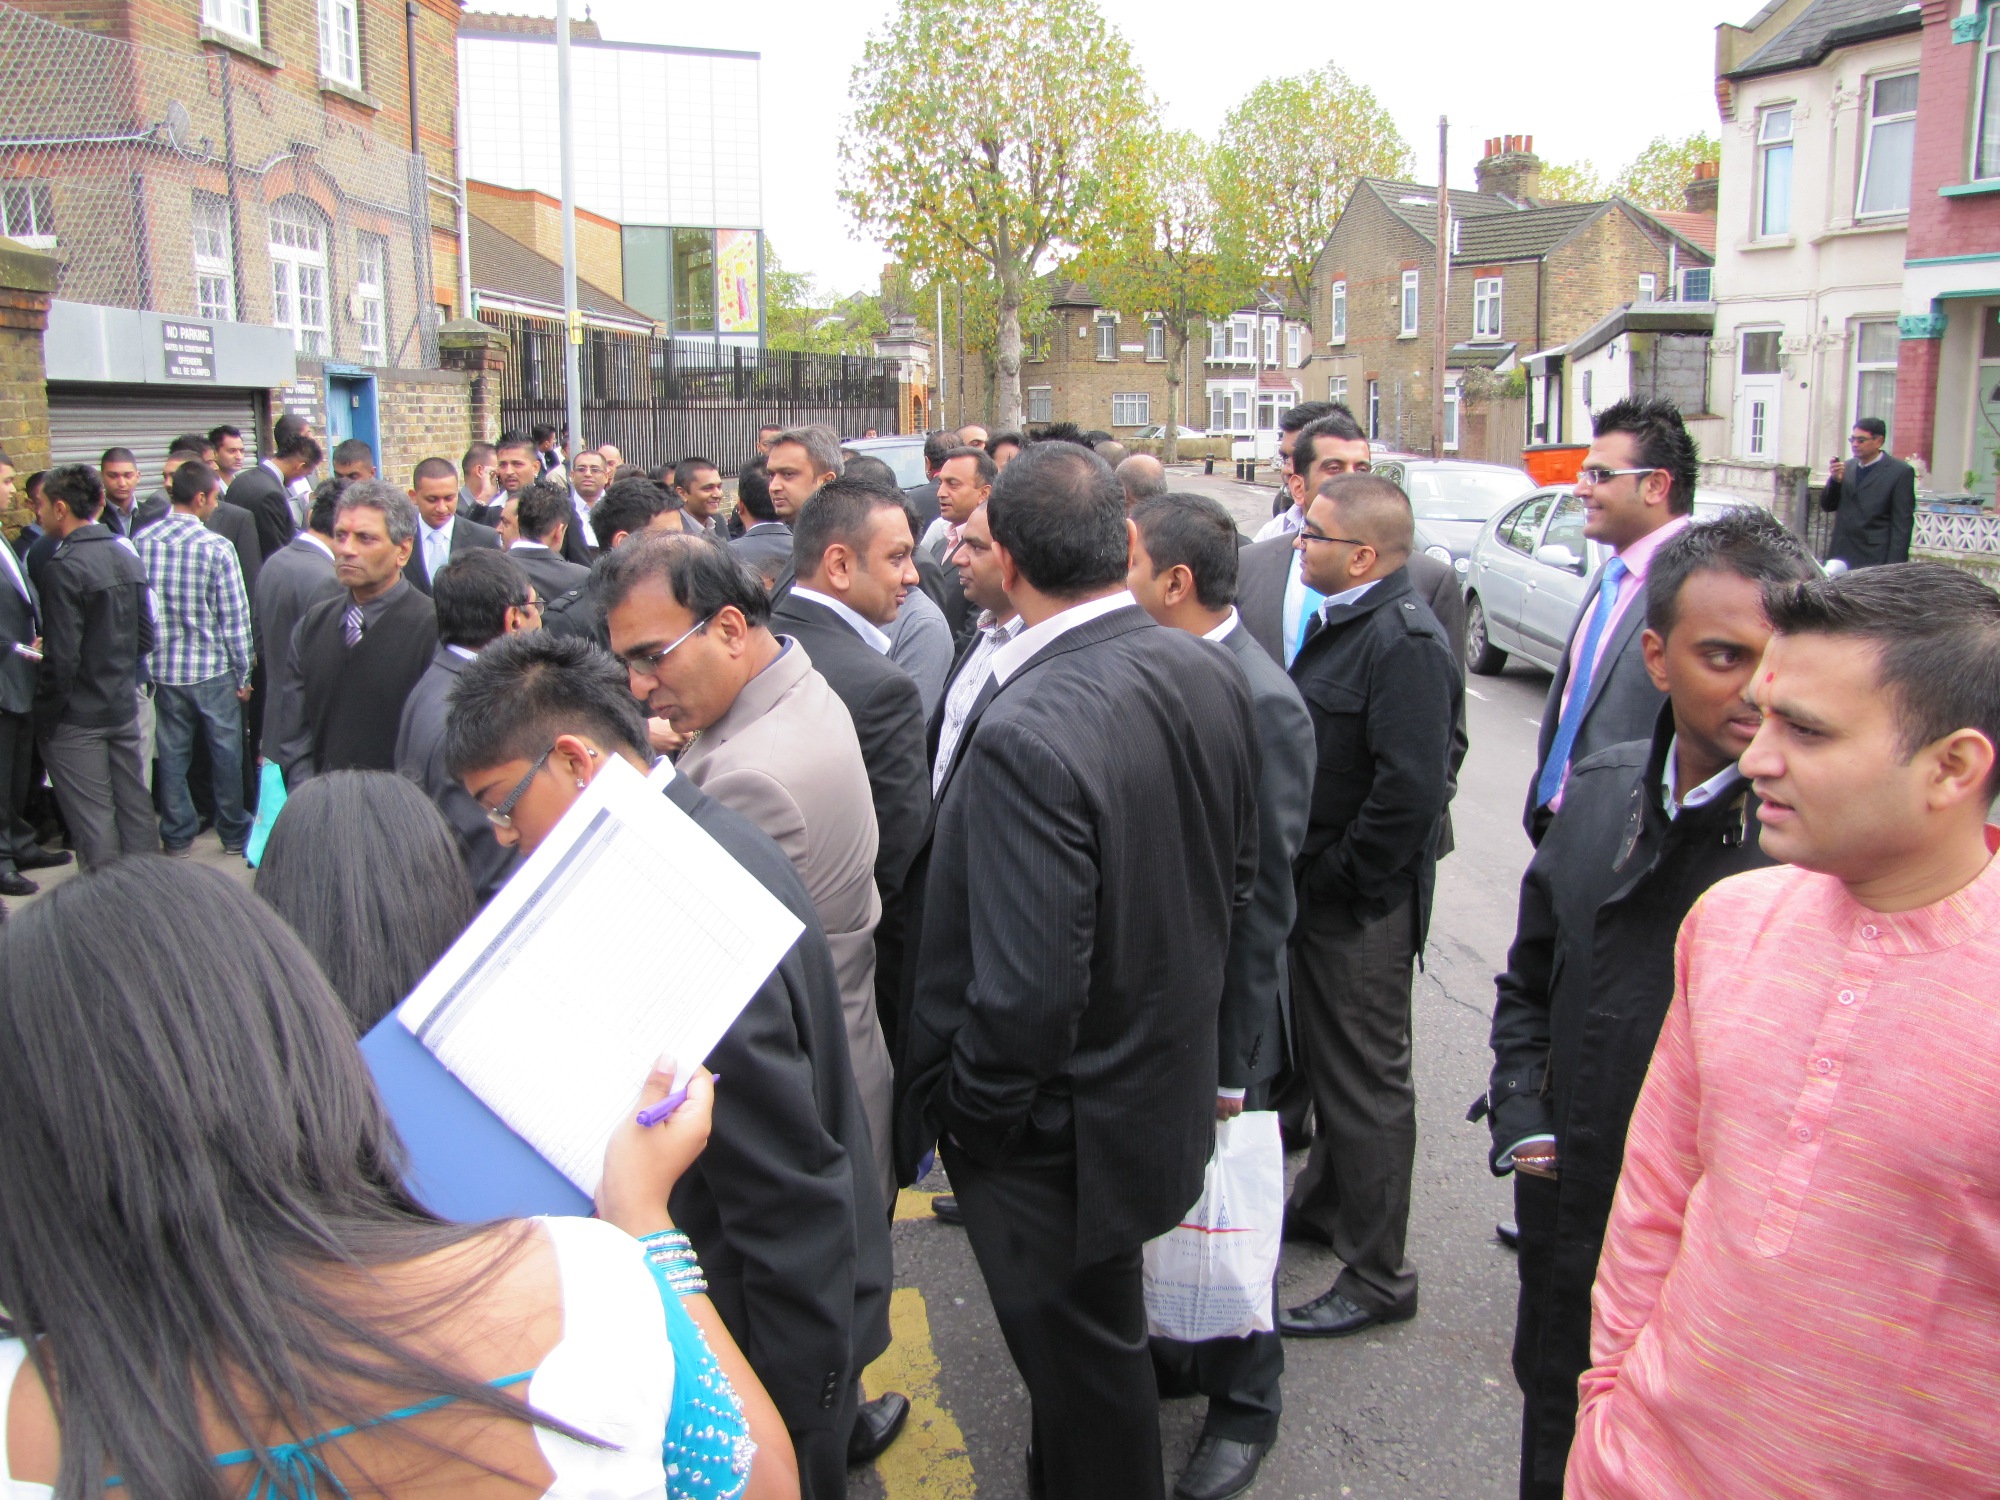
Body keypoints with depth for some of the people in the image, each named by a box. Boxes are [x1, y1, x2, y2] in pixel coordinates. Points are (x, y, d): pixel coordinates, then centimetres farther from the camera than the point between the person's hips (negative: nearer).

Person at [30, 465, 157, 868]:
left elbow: (61, 658, -19)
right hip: (123, 706, 8)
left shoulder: (63, 566, -18)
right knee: (134, 807, 14)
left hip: (78, 717, -8)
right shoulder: (127, 555, 6)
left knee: (93, 821, 0)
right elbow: (145, 638, 11)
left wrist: (45, 715, -9)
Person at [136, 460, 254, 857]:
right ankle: (234, 833, 21)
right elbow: (235, 618, -11)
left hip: (163, 670, 3)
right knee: (225, 751, 11)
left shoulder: (142, 541, -4)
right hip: (213, 669, -3)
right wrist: (243, 675, -2)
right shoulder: (216, 548, -14)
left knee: (172, 753, 13)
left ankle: (177, 836, 22)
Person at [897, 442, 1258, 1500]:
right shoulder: (1209, 675, -7)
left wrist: (964, 1114, -13)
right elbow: (1239, 871, 6)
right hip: (1170, 1082, 8)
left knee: (1083, 1364, 15)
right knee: (1101, 1340, 30)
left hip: (1059, 1134, -8)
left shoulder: (1025, 735, -33)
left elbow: (1027, 992, -31)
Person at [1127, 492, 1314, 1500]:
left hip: (1213, 1011, -6)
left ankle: (1243, 1403, 35)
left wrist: (1230, 1065, -15)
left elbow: (1263, 903, -20)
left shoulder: (1260, 704, -23)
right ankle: (1177, 1353, 45)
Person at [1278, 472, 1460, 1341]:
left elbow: (1412, 786, -29)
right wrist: (1301, 872, 11)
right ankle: (1325, 1203, 44)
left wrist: (1337, 878, -20)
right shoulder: (1339, 621, 8)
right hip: (1316, 889, 10)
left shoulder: (1404, 641, -23)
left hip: (1360, 907, -10)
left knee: (1365, 1080, 2)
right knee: (1326, 1059, 24)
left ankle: (1377, 1275, 17)